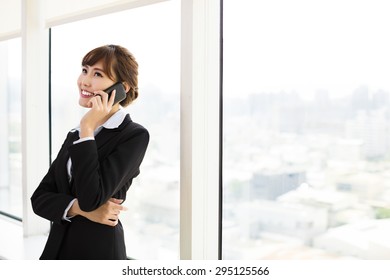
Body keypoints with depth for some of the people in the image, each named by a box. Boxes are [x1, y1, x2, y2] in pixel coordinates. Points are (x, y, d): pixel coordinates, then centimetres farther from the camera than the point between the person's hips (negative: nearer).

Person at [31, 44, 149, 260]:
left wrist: (87, 128, -19)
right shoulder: (75, 134, 6)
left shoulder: (135, 136, -14)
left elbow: (91, 198, -23)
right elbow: (39, 198, 2)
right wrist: (79, 208, -16)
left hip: (99, 251, -6)